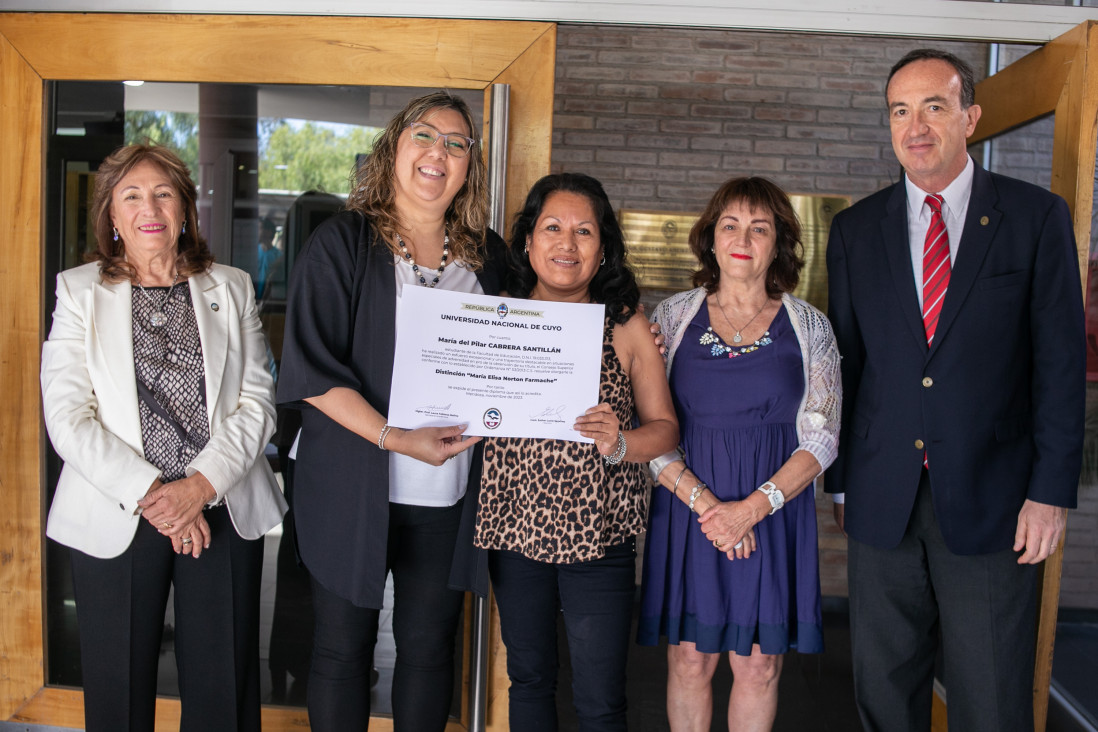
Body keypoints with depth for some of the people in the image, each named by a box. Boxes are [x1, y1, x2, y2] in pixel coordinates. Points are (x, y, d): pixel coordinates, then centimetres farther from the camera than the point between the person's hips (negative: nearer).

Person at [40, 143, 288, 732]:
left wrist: (200, 485, -13)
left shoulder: (232, 289, 9)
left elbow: (257, 401, 1)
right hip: (115, 521, -1)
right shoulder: (79, 291, 5)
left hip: (224, 513, 1)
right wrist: (148, 494, -14)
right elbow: (67, 416, -4)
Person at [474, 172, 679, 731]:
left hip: (599, 534, -1)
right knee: (528, 679, 18)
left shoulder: (626, 327, -1)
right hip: (515, 529, 2)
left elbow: (664, 428, 1)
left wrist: (619, 443, -18)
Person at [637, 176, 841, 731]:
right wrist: (703, 501, -13)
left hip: (774, 513, 0)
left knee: (759, 664, 5)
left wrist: (752, 508, -13)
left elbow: (821, 436, -1)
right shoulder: (672, 317, 3)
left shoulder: (809, 327, 3)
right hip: (687, 509, 0)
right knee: (689, 658, 6)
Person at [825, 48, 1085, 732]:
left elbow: (1060, 361, -2)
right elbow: (846, 361, 7)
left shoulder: (1037, 216, 0)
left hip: (990, 499, -2)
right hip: (882, 500, 2)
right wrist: (840, 481, 7)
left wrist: (1051, 491, -7)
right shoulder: (855, 229, 6)